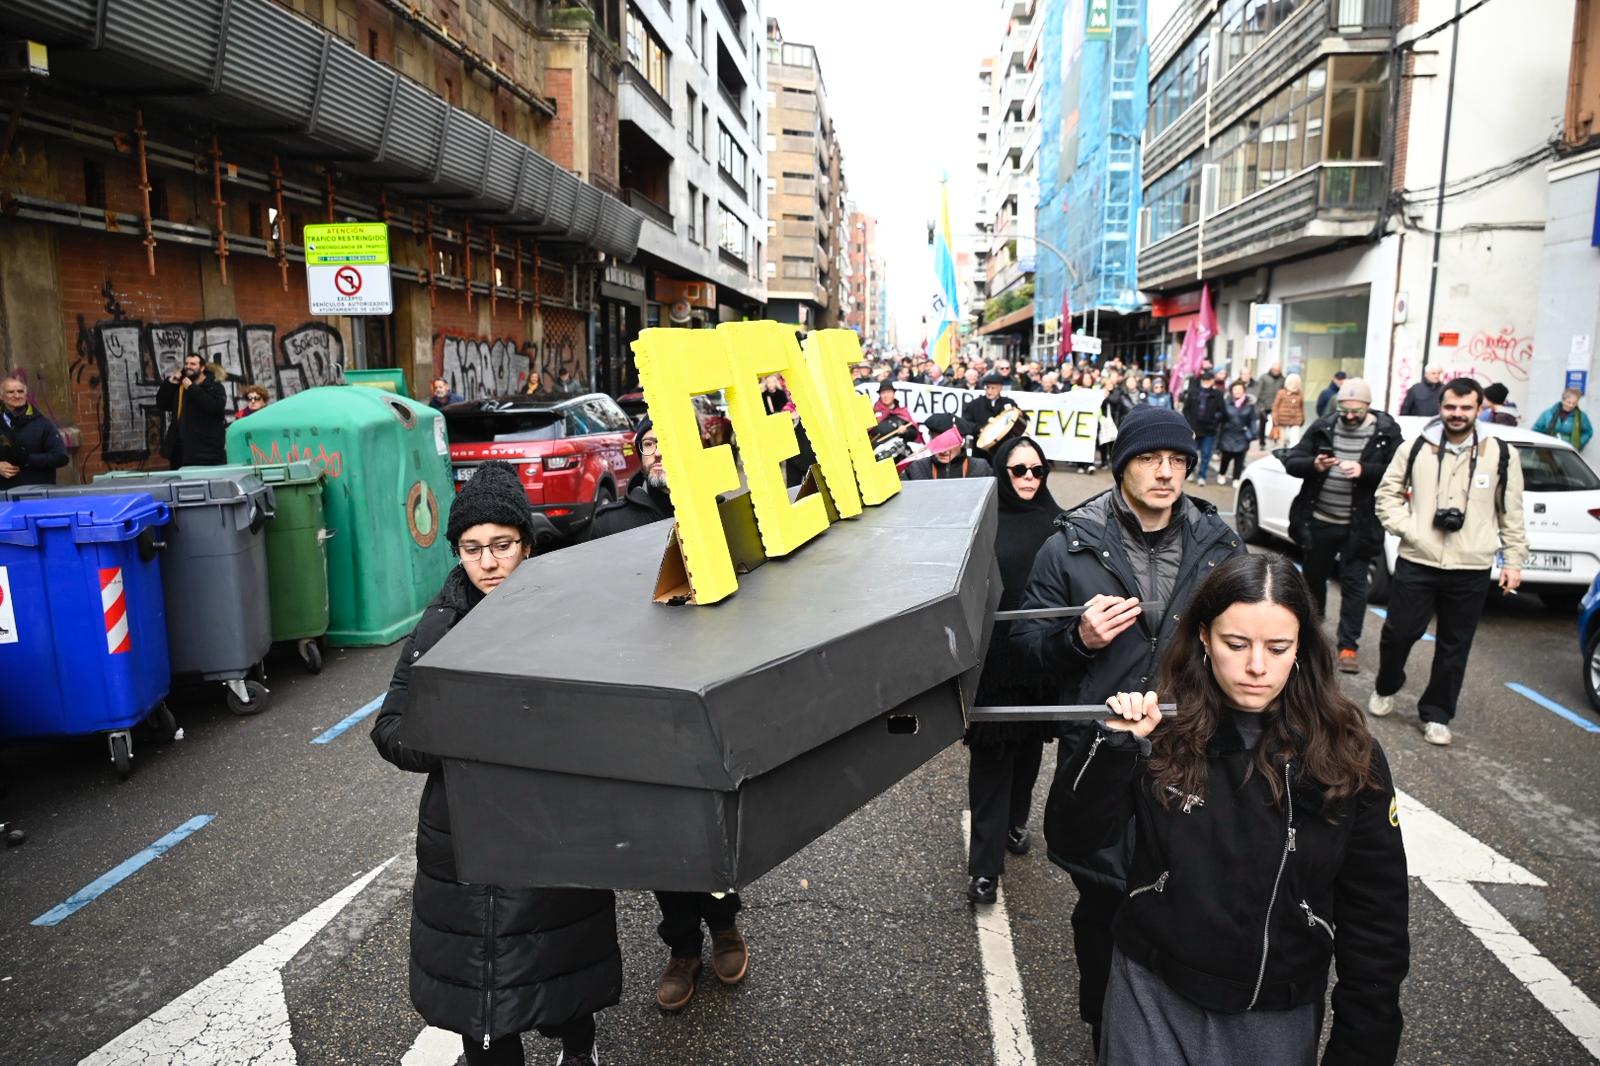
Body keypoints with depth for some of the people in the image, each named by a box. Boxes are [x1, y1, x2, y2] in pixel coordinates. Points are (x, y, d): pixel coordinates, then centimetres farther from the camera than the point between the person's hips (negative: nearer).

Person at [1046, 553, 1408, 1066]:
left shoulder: (1349, 756, -10)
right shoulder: (1161, 731, -12)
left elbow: (1376, 918, -3)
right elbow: (1070, 840, -13)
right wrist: (1113, 744, -26)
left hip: (1279, 1014, 1)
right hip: (1153, 994, 0)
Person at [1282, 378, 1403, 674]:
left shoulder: (1387, 432, -4)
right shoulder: (1322, 427, 2)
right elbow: (1291, 462, 0)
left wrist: (1364, 471, -25)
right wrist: (1313, 465, -20)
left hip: (1358, 526, -3)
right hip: (1318, 521, 3)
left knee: (1354, 584, -1)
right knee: (1314, 575, 18)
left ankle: (1348, 646, 5)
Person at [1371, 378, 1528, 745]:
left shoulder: (1502, 454, 2)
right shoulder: (1416, 449, 2)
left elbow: (1511, 514, 7)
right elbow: (1387, 492, 8)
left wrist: (1513, 559, 4)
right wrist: (1406, 528, -7)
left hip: (1471, 571, 1)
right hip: (1416, 563, 0)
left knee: (1454, 648, 8)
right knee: (1398, 633, 4)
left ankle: (1436, 714, 22)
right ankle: (1385, 689, 31)